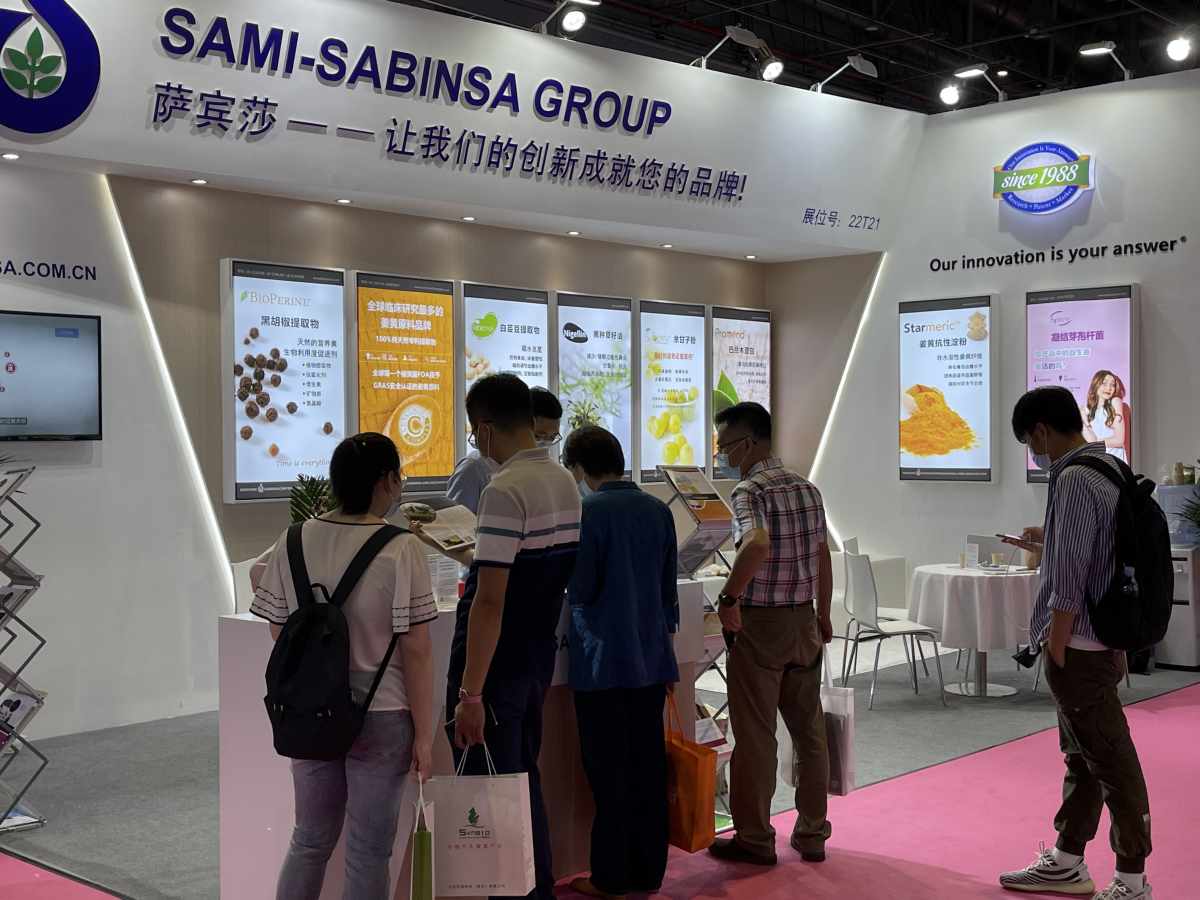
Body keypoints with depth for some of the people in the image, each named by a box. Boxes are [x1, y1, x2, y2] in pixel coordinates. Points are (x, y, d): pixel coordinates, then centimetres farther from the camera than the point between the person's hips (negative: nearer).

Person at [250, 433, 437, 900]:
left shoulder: (294, 542, -2)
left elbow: (281, 635, 5)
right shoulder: (402, 550, -15)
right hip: (380, 717, -4)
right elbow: (416, 650, -14)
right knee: (369, 850, 8)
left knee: (309, 839, 19)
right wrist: (424, 733, -7)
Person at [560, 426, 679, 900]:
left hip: (602, 660, -6)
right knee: (648, 766, 11)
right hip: (651, 659, 6)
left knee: (608, 771, 3)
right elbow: (669, 589, 12)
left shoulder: (586, 511, -12)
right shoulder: (658, 510, 7)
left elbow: (578, 589, -14)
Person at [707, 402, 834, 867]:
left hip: (760, 623, -7)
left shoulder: (750, 490, -15)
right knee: (809, 729, 13)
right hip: (804, 621, 7)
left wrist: (730, 597, -24)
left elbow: (757, 544, -35)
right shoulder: (807, 489, 9)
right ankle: (812, 834, 21)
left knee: (755, 735, 3)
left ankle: (755, 838, 12)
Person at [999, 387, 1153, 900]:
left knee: (1110, 761, -2)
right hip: (1103, 638, 10)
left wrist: (1056, 650, -17)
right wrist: (1047, 543, 25)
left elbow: (1070, 576, -21)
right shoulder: (1109, 468, 11)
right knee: (1082, 756, 17)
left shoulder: (1074, 480, -18)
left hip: (1078, 645, -10)